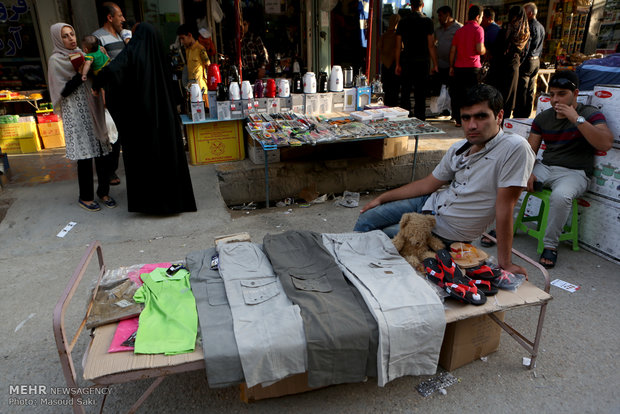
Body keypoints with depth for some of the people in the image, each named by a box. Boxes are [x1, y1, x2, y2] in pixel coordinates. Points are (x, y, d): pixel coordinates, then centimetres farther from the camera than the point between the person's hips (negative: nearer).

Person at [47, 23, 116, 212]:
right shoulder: (55, 60, -3)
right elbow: (63, 91, -10)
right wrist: (81, 73, -16)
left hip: (93, 109, 6)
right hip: (76, 113, -6)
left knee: (102, 150, 3)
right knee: (85, 155, -5)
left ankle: (103, 191, 15)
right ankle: (85, 197, 8)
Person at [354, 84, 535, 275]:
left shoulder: (515, 148, -23)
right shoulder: (458, 148, -1)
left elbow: (505, 206, -24)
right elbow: (428, 184, 8)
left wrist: (505, 263, -20)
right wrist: (381, 198, 10)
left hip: (446, 231, -6)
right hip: (430, 203, 6)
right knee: (367, 219, 3)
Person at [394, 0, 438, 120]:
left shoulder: (403, 22, 3)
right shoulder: (427, 21, -3)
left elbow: (398, 45, 3)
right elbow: (431, 45, -5)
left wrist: (398, 64, 9)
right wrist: (434, 65, 0)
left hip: (406, 61, 2)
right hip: (422, 61, -2)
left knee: (405, 93, 9)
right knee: (420, 94, 3)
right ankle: (419, 120, 5)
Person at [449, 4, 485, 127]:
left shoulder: (459, 30, 12)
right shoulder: (478, 29, -4)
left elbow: (452, 50, 12)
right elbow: (479, 49, -13)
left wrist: (451, 66, 17)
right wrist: (485, 50, 9)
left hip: (459, 66, 5)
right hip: (473, 66, -4)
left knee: (459, 94, 8)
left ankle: (458, 120, 11)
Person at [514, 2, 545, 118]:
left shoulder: (530, 26, -13)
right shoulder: (541, 27, 15)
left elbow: (526, 48, -17)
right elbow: (540, 47, 19)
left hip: (528, 60, -9)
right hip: (537, 61, 9)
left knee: (521, 91, -6)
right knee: (530, 91, 12)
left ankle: (519, 116, -5)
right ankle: (527, 115, 17)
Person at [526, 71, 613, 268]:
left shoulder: (590, 114, -2)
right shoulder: (543, 118, 12)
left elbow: (606, 144, -18)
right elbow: (530, 150, 10)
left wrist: (576, 119, -20)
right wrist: (528, 173, -9)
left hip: (574, 172, -5)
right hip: (544, 168, 5)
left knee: (560, 196, -38)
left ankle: (551, 245, -19)